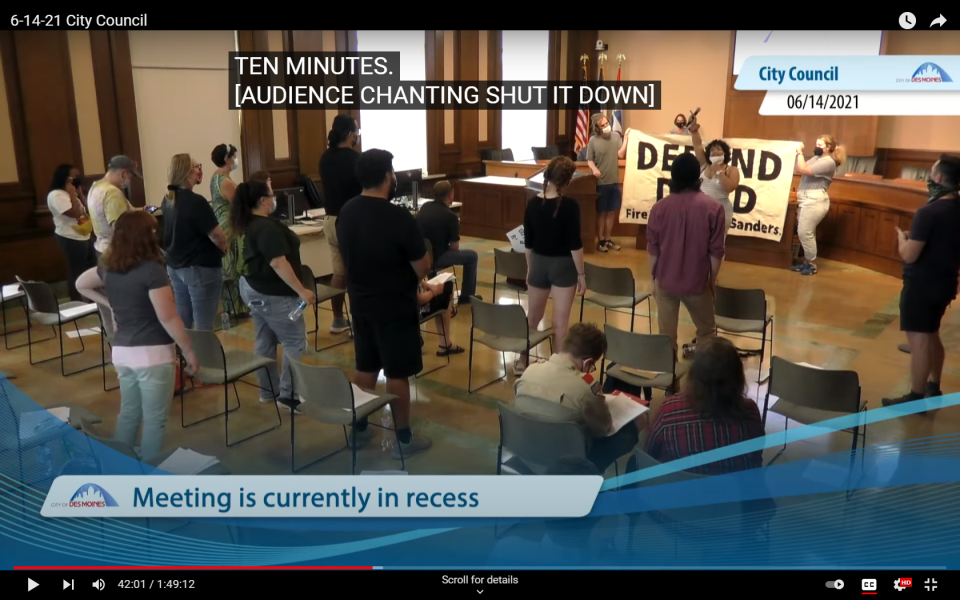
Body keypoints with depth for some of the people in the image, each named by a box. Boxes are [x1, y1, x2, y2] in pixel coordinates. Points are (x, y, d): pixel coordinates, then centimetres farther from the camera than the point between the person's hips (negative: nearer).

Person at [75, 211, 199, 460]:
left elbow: (81, 285, 25)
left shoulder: (109, 267, 5)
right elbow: (168, 318, -17)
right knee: (154, 420, 3)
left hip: (122, 352, 7)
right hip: (152, 353, -7)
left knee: (128, 413, 19)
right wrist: (188, 351, -8)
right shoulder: (151, 269, -17)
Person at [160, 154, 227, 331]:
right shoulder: (196, 201, -22)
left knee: (182, 323, 18)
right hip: (201, 268, -9)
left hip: (175, 265, 9)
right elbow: (217, 236, -20)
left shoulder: (167, 200, 5)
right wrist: (223, 248, 0)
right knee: (203, 327, -1)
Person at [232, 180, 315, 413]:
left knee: (265, 341, 15)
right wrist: (301, 290, -27)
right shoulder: (267, 227, -23)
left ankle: (268, 390, 24)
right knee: (295, 342, -4)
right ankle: (288, 395, -3)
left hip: (253, 288, 10)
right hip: (272, 293, -10)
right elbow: (278, 263, -29)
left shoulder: (250, 224, 9)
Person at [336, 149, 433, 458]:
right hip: (395, 306, -6)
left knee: (365, 367, 19)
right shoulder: (399, 217, -23)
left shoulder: (345, 212, -1)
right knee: (397, 373, 5)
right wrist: (421, 249, 3)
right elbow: (422, 268, -17)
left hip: (360, 302, 7)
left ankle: (359, 429, 31)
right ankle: (404, 439, 17)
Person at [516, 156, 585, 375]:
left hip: (539, 264, 4)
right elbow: (575, 244, -15)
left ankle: (522, 361, 32)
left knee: (533, 317, 20)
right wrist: (581, 274, -5)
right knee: (560, 322, 4)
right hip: (563, 266, -4)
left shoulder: (532, 204, -3)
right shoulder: (570, 206, -16)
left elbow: (528, 242, 4)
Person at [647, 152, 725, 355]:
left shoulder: (659, 207, -7)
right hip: (696, 282, -1)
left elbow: (653, 250, -2)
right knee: (707, 331, 19)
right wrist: (712, 280, 8)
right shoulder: (713, 208, -10)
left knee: (666, 335, 13)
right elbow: (716, 252, -7)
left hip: (665, 281, 1)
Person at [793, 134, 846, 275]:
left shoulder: (828, 162, -12)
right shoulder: (816, 158, 17)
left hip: (814, 200, -10)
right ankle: (806, 262, 19)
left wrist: (800, 153, -12)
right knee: (806, 232, 12)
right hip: (807, 199, 10)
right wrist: (798, 154, 11)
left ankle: (812, 265, 0)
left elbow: (804, 170, -19)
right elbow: (800, 170, 17)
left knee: (804, 232, -10)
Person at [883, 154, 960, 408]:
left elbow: (909, 255, -22)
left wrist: (902, 237, -4)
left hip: (921, 284, -9)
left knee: (918, 339, -2)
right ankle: (933, 388, 34)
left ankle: (916, 397, 4)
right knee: (932, 335, 22)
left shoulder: (928, 212, -23)